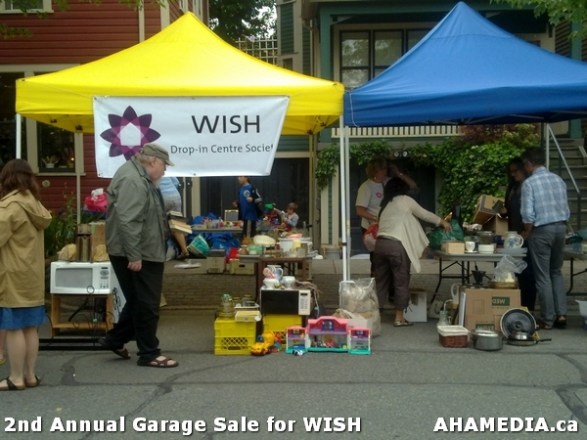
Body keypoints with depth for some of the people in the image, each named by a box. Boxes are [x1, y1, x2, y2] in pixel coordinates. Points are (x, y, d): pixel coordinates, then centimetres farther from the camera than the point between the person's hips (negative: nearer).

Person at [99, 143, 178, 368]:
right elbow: (127, 221, -28)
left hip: (145, 252, 11)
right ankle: (149, 354, 9)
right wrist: (134, 255, -27)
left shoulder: (140, 177, 15)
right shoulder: (132, 180, -20)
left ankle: (114, 339, 29)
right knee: (146, 304, -1)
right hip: (138, 255, -11)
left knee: (139, 301, 19)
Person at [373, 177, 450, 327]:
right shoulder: (405, 200, 7)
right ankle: (399, 318, 9)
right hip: (396, 245, -6)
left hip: (380, 244, 6)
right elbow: (425, 214, 13)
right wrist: (442, 222, 27)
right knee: (401, 282, 5)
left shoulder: (385, 204, 24)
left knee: (380, 281, 13)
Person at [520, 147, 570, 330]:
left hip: (541, 230, -6)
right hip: (560, 227, 6)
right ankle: (561, 314, 14)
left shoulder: (529, 183, -11)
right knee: (556, 272, 19)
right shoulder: (559, 180, 8)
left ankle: (547, 319, 7)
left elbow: (528, 214, -16)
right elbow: (566, 210, 10)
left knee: (543, 275, 3)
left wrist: (526, 233, 0)